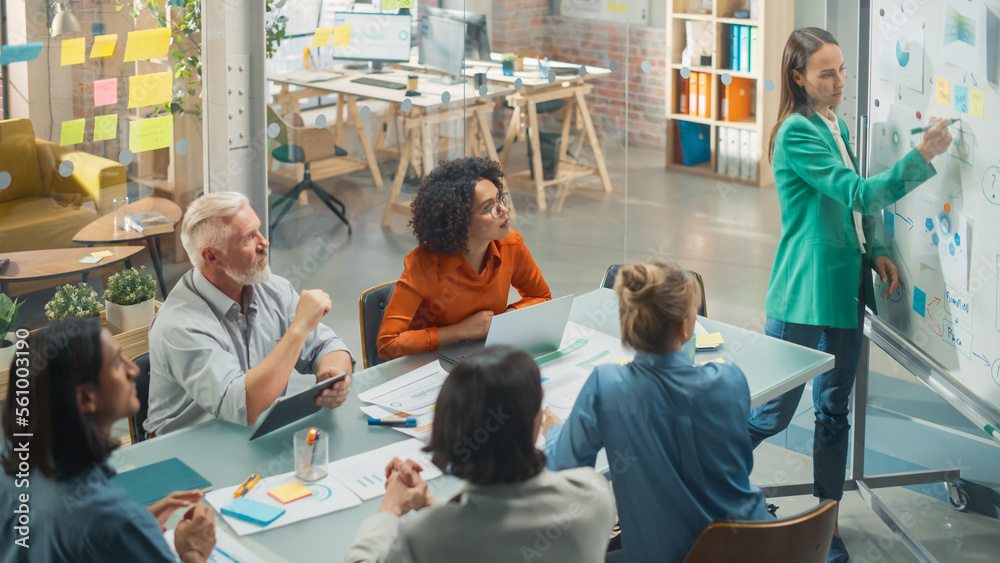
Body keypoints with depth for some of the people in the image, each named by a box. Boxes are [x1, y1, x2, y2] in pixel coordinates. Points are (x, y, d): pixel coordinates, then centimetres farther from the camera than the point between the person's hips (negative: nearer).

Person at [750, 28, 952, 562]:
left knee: (833, 413, 11)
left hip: (843, 289, 8)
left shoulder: (835, 125, 13)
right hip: (803, 296, -8)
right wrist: (921, 156, -30)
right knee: (774, 412, 1)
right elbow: (859, 193, -24)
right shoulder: (797, 132, -15)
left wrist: (873, 253, 7)